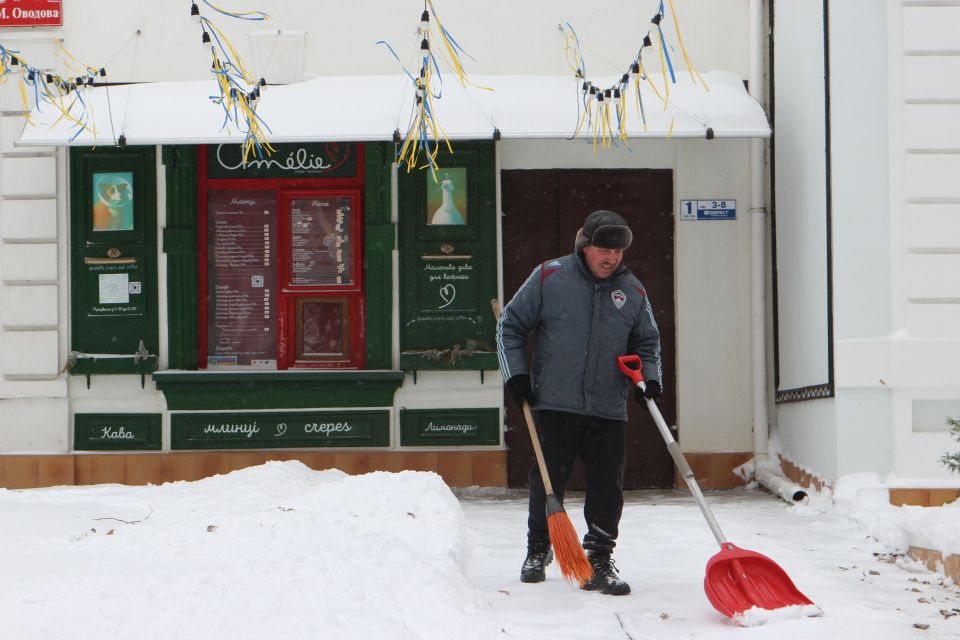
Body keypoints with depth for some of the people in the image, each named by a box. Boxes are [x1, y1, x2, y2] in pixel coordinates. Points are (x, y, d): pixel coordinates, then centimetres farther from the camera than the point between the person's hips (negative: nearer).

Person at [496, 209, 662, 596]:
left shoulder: (632, 291, 7)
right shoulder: (549, 277, -2)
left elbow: (647, 342, 19)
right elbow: (511, 325, 5)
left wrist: (650, 377, 1)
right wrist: (516, 374, -1)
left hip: (609, 411, 2)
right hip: (555, 405, -2)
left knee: (607, 489, 1)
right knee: (548, 481, 6)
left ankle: (600, 562, 10)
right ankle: (538, 550, 27)